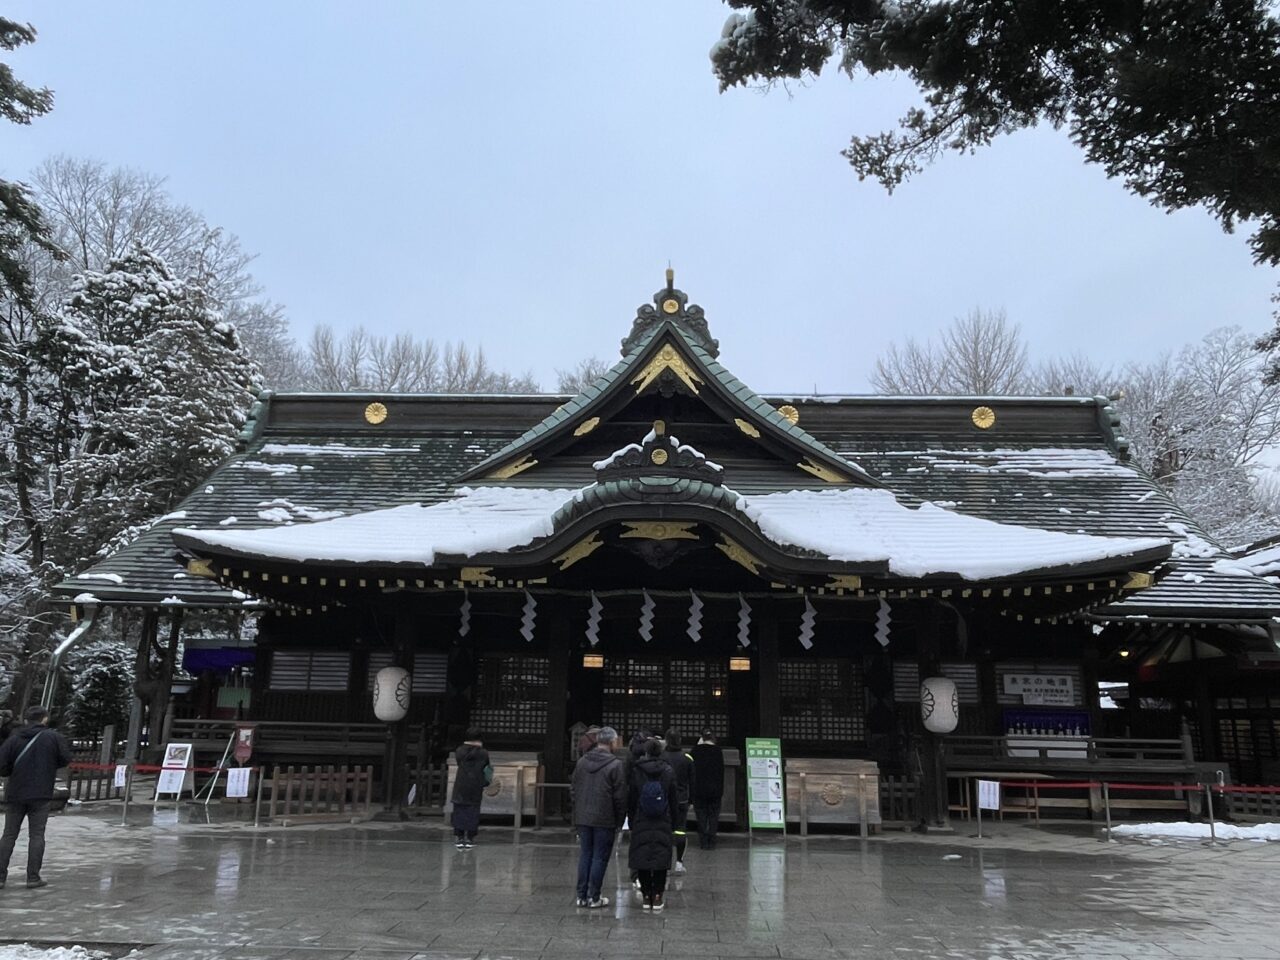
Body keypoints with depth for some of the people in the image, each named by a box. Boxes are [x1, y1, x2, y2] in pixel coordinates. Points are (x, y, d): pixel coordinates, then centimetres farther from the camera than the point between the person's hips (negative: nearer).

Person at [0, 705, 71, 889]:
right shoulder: (53, 737, -5)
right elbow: (66, 758, -2)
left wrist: (15, 771, 14)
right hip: (40, 795, -2)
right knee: (36, 836, 4)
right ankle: (33, 877, 3)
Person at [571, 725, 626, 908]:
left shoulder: (582, 761, 5)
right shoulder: (616, 765, -11)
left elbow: (573, 790, 9)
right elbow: (620, 797, -10)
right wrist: (620, 820, 0)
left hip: (582, 818, 5)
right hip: (604, 819, -5)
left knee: (584, 855, 13)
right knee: (600, 857, 4)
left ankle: (582, 895, 17)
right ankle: (594, 897, 7)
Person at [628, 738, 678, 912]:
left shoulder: (636, 771, -5)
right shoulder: (668, 771, -2)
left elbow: (631, 800, 0)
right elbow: (674, 801, 2)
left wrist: (631, 822, 10)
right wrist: (672, 824, 10)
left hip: (641, 825, 0)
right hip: (663, 825, 1)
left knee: (642, 860, 7)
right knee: (661, 860, 6)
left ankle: (646, 897, 10)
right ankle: (657, 897, 5)